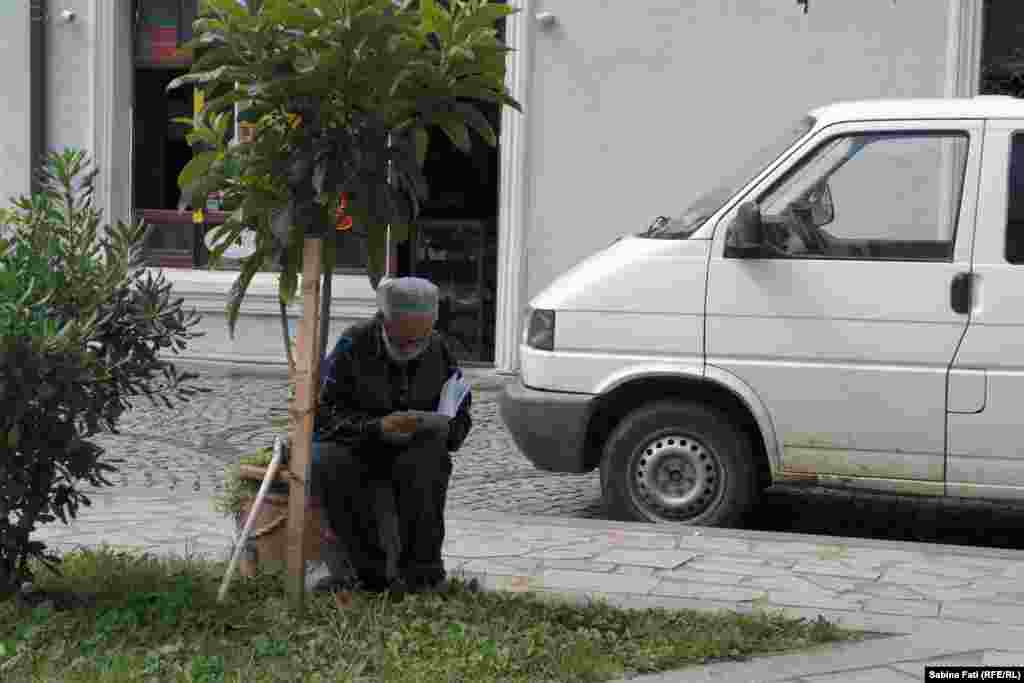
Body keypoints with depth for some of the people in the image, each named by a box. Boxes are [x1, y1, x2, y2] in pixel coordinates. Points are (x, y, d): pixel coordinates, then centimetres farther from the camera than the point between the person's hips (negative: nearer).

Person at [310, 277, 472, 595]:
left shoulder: (438, 351, -2)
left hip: (416, 452, 1)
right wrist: (376, 427, -30)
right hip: (357, 449, -1)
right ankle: (367, 569, -25)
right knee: (326, 461, -32)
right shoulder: (354, 345, -12)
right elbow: (322, 414, -16)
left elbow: (461, 417, 7)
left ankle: (422, 570, -21)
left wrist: (435, 428, -18)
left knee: (423, 463, -33)